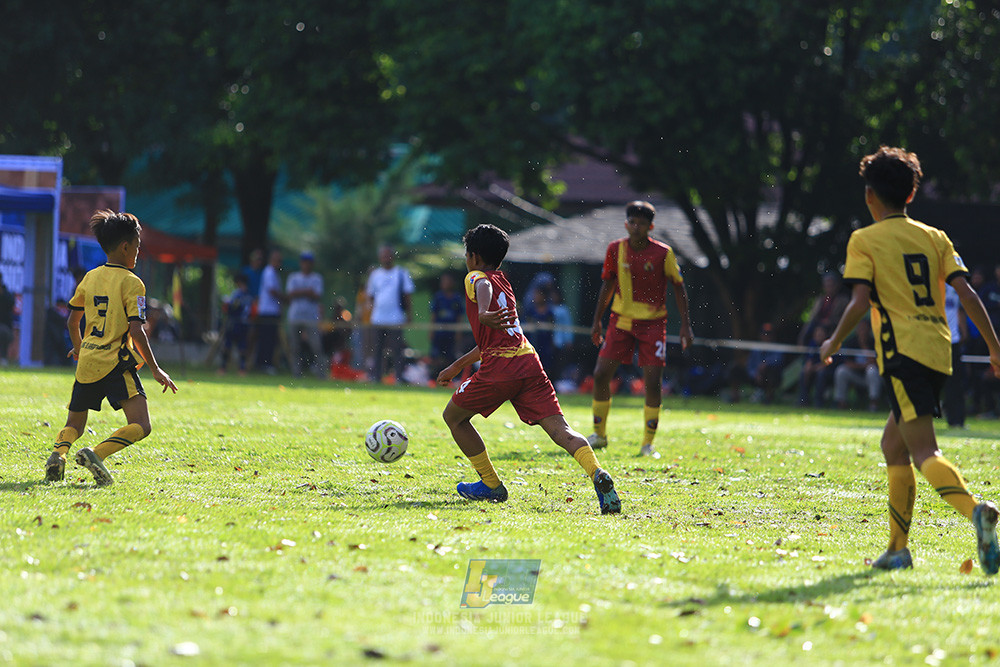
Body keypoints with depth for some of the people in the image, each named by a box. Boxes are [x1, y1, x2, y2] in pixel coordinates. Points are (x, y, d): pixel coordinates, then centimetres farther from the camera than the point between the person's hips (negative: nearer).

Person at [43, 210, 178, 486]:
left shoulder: (90, 278, 11)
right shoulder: (131, 283, -7)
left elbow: (72, 322, 19)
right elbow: (136, 332, -14)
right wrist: (155, 369, -7)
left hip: (87, 362, 6)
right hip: (116, 363, -6)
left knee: (74, 424, 18)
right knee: (140, 426, -10)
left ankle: (58, 453, -13)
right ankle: (97, 454, -30)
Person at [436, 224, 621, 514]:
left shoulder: (475, 278, 8)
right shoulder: (505, 283, 31)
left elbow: (484, 287, -21)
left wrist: (483, 314, -43)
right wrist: (456, 366, 50)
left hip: (499, 370, -6)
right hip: (529, 364, 6)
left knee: (453, 417, 16)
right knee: (559, 429, -8)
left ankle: (492, 486, 18)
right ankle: (598, 475, -34)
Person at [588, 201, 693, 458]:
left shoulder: (663, 253, -9)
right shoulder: (615, 249, -3)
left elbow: (678, 287, -1)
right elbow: (607, 285, 10)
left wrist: (685, 325, -5)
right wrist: (597, 321, 10)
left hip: (653, 323, -2)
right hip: (621, 321, 2)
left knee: (653, 383, -10)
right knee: (601, 375, -5)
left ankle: (648, 444, 3)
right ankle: (599, 435, 14)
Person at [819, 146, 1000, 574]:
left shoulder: (864, 241, 2)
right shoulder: (935, 238, 16)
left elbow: (860, 302, -9)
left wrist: (833, 343, 5)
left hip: (902, 353, -6)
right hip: (939, 353, 6)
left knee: (923, 451, -16)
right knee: (893, 446, 19)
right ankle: (898, 549, 18)